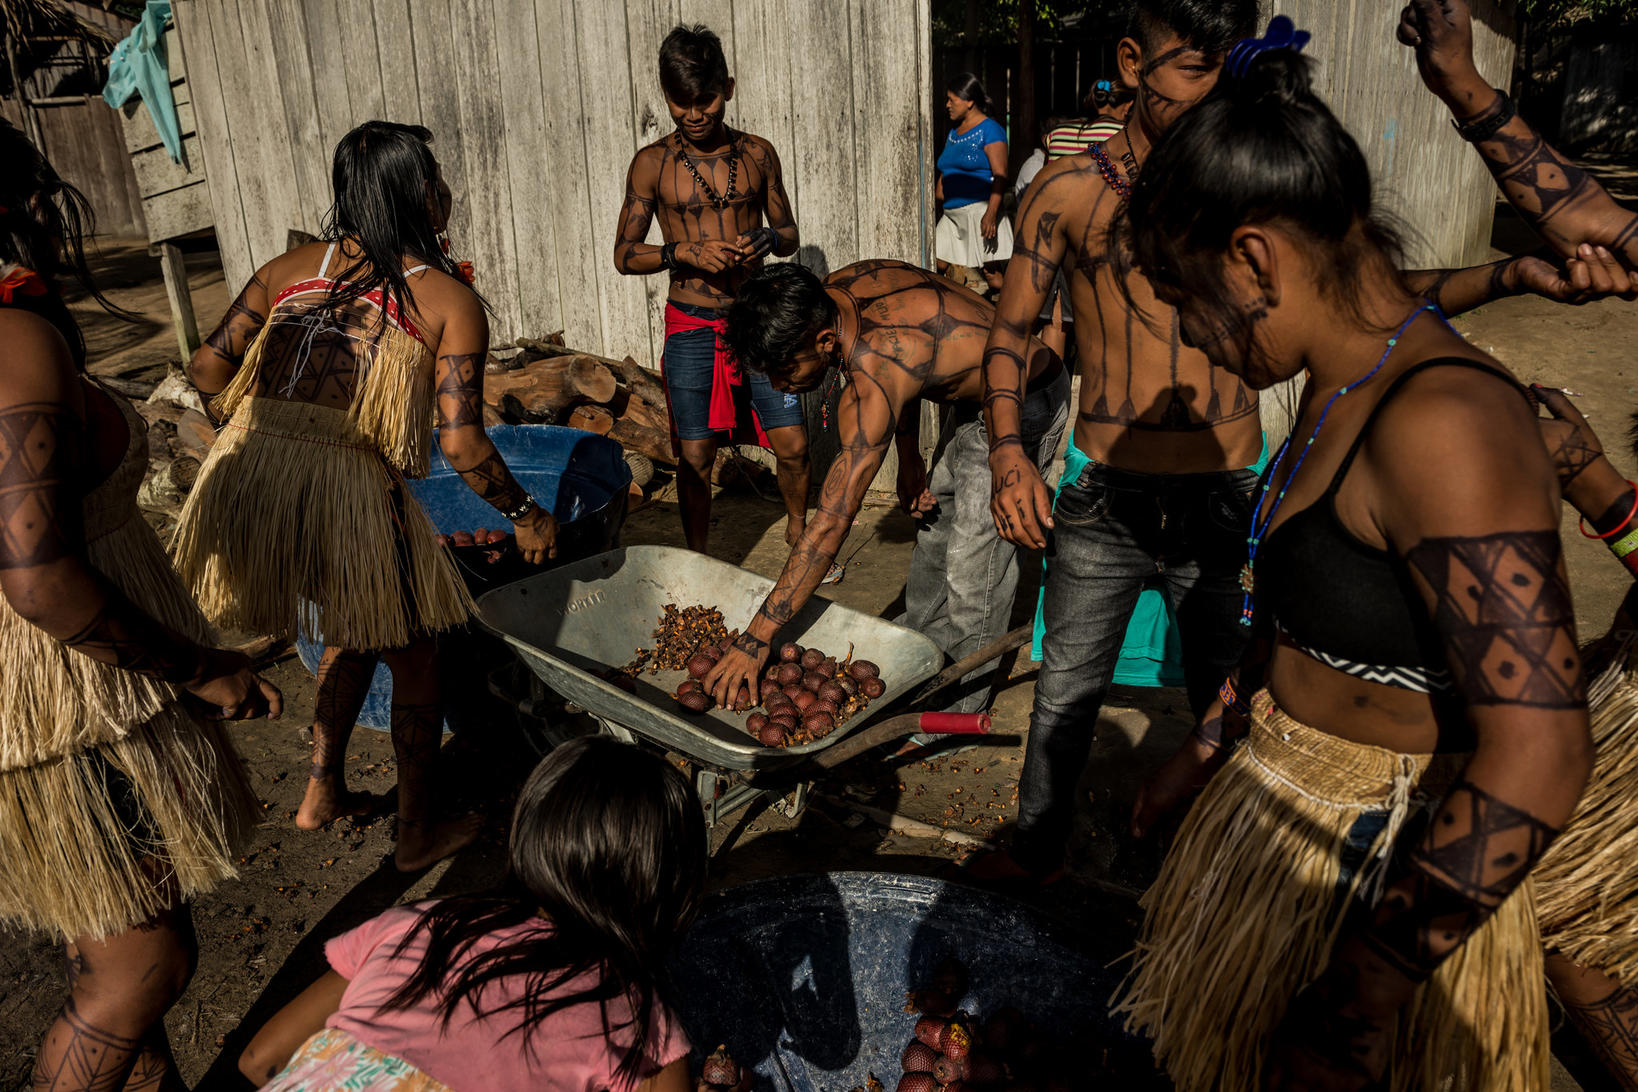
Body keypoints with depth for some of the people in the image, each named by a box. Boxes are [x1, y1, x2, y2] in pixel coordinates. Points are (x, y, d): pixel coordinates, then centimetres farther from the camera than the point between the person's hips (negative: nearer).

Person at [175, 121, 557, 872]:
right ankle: (418, 833, 29)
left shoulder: (293, 267, 11)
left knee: (354, 626, 29)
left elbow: (209, 369, 9)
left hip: (245, 476, 6)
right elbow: (460, 445, -12)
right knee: (411, 652, 16)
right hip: (348, 491, -6)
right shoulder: (451, 301, -4)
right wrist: (525, 516, 3)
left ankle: (323, 792, 41)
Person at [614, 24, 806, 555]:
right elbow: (624, 255, -1)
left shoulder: (757, 154, 4)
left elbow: (790, 234, 12)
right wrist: (686, 252, -18)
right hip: (692, 327, -1)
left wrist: (768, 239, -12)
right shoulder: (652, 163, -3)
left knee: (793, 444, 1)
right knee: (695, 456, 4)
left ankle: (797, 529, 30)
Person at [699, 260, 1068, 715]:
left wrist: (757, 638, -31)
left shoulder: (870, 387, -38)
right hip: (976, 398, 10)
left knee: (974, 565, -9)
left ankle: (957, 713, 9)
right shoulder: (834, 288, -13)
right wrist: (909, 458, 5)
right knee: (934, 518, 21)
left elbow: (830, 525, -35)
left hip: (1025, 408, -10)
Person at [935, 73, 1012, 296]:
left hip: (979, 209, -8)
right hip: (952, 214, 8)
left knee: (992, 274, -9)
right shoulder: (953, 132, 18)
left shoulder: (990, 130, -6)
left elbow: (1000, 175, -15)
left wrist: (991, 213, -25)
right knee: (938, 267, 3)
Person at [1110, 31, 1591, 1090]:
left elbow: (1538, 752, -30)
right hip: (1278, 819, 8)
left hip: (1387, 873, -8)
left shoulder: (1438, 424, -27)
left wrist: (1365, 998, -28)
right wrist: (1206, 748, 24)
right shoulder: (1344, 392, 3)